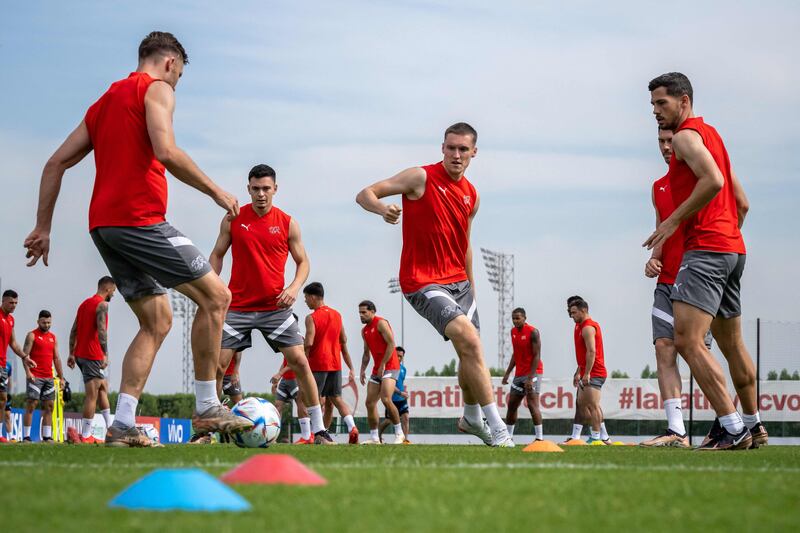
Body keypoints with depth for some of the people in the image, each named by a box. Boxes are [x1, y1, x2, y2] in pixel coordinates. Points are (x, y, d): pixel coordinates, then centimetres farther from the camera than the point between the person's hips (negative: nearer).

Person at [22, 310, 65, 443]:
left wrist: (61, 377, 14)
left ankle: (47, 437, 4)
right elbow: (25, 354, -8)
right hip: (35, 377, -6)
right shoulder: (32, 336, 0)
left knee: (49, 407, 3)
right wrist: (28, 372, -21)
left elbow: (56, 358, 19)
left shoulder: (53, 337, 17)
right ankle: (26, 436, -10)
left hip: (49, 378, 6)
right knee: (31, 405, -9)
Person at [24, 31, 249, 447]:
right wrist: (215, 191, -8)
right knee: (215, 295, -2)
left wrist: (43, 228, 21)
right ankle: (207, 408, -4)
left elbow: (55, 164, 21)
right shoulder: (156, 89, 0)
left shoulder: (105, 101, 25)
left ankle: (123, 426, 0)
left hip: (103, 226, 9)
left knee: (157, 321, 11)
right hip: (139, 219, -9)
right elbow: (165, 151, -18)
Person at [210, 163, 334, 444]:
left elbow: (302, 262, 9)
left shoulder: (288, 223, 1)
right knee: (218, 363, -5)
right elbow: (217, 255, 11)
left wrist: (294, 287, -11)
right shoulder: (233, 219, 2)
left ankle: (319, 429, -2)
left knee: (299, 361, -9)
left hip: (275, 306, 0)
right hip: (238, 305, 0)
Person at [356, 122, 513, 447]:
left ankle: (472, 418, 39)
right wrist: (383, 208, -33)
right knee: (470, 340, -23)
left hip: (458, 281, 8)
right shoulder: (421, 178, -10)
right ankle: (497, 430, -22)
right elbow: (365, 195, -11)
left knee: (470, 353, 13)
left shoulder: (471, 196, 11)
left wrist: (471, 285, 27)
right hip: (423, 282, -7)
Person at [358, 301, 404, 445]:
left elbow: (391, 344, -16)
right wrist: (363, 370, 11)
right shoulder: (364, 331, 17)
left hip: (390, 367, -9)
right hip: (376, 370, 9)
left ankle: (399, 433, -14)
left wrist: (383, 365, -18)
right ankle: (374, 437, 7)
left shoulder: (381, 323, -8)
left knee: (386, 399, -23)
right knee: (370, 403, 2)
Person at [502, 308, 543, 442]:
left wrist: (530, 378, -22)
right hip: (519, 374, 8)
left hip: (532, 373, -8)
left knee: (532, 404, -15)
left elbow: (537, 356, -16)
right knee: (512, 405, 10)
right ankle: (508, 436, 18)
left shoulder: (533, 332, -13)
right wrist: (507, 373, 14)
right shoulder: (513, 331, 10)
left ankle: (539, 437, -15)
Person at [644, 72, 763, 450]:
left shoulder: (686, 135, -6)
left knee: (687, 340, -18)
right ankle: (754, 426, 27)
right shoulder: (711, 135, 23)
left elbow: (713, 180, -24)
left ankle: (733, 429, -22)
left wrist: (673, 221, -19)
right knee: (731, 344, 19)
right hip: (733, 249, 11)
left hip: (705, 249, -11)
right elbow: (741, 202, 24)